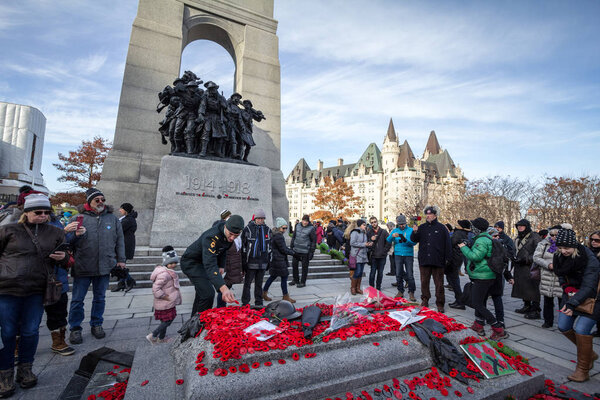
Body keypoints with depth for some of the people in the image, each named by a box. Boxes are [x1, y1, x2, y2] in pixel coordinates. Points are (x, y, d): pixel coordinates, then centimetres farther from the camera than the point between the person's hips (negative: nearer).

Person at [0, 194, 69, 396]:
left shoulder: (55, 233, 8)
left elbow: (65, 259, 17)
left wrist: (62, 257, -5)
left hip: (36, 291, 2)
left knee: (30, 331, 10)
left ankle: (25, 369, 28)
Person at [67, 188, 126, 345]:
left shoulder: (113, 219, 5)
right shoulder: (78, 218, 0)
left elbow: (119, 240, 9)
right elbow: (67, 240, 2)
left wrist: (120, 260, 6)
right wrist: (75, 234, -20)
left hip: (104, 267, 2)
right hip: (82, 267, -1)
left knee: (100, 298, 14)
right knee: (78, 299, 8)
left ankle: (96, 324, 31)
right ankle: (75, 328, 26)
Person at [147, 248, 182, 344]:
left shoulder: (169, 272, 7)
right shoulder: (164, 274, -26)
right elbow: (155, 289, -29)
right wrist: (166, 297, -21)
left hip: (169, 303, 10)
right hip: (165, 304, -10)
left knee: (165, 321, 20)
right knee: (167, 321, 0)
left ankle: (161, 338, 34)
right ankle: (152, 336, 14)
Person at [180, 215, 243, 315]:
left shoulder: (229, 235, -13)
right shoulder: (211, 237, -39)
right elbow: (210, 264, -49)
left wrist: (221, 266, 3)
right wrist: (223, 288, -60)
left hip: (202, 262, 9)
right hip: (191, 262, -8)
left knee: (202, 292, 20)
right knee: (208, 294, -19)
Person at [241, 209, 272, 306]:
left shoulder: (267, 230, 9)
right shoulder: (248, 229, -4)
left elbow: (269, 246, 16)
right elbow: (243, 246, -4)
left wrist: (269, 260, 14)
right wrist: (244, 262, -6)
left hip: (263, 262, 4)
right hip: (251, 262, -4)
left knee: (259, 284, 14)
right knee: (247, 283, 3)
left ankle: (259, 303, 25)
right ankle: (245, 304, 15)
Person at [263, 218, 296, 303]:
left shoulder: (275, 235, 11)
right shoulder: (278, 236, -21)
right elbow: (283, 249, -19)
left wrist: (291, 250, 10)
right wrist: (293, 253, -8)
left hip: (275, 260, 10)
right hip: (279, 261, -10)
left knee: (273, 276, 19)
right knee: (284, 277, 1)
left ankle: (264, 292, 29)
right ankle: (286, 297, 13)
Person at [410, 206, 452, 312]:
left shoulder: (441, 227, 1)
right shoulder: (422, 227, 9)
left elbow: (447, 243, 2)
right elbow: (413, 240, 7)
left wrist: (447, 258, -3)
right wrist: (414, 232, -13)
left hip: (438, 261, -3)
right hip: (424, 260, 3)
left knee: (439, 283, 5)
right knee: (424, 282, 11)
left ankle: (440, 304, 16)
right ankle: (425, 300, 24)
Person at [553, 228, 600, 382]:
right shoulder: (559, 257, -7)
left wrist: (572, 304, -36)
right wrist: (568, 290, -10)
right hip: (572, 294, 6)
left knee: (581, 329, -13)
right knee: (564, 327, 4)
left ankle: (583, 370, 4)